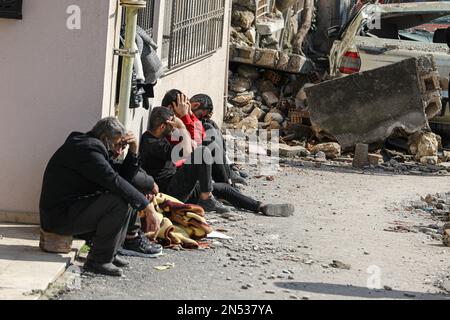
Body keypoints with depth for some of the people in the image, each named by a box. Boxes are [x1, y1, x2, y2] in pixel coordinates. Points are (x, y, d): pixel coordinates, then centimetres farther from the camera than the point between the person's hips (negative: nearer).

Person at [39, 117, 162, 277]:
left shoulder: (94, 148, 16)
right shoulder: (87, 148, -17)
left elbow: (125, 176, 15)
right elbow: (115, 182, -26)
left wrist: (133, 150, 2)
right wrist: (148, 207, -25)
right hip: (60, 217, -11)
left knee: (131, 199, 12)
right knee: (120, 202, -25)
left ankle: (109, 254, 10)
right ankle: (98, 260, -17)